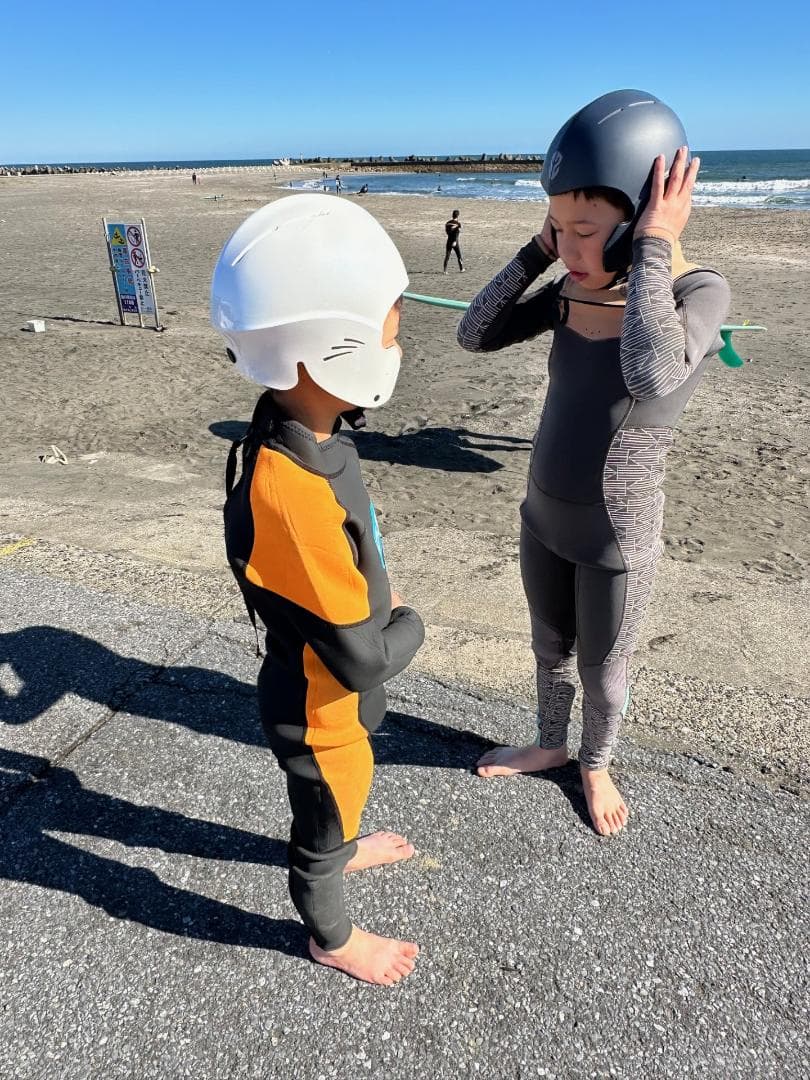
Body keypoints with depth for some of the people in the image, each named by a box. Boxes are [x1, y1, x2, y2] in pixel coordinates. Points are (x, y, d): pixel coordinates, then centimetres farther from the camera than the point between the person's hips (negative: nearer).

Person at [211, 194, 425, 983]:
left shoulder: (301, 436, -12)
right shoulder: (293, 498, -41)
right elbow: (363, 655, -31)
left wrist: (380, 610, -2)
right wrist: (411, 625, -13)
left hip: (328, 692, 7)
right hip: (321, 712, -7)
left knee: (339, 794, 35)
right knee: (320, 831, 22)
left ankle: (343, 845, 66)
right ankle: (332, 939, 51)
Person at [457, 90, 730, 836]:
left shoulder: (699, 293, -21)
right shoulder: (571, 294, -5)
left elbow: (651, 378, -41)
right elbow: (475, 335, -4)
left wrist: (654, 248, -32)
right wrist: (536, 252, -12)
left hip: (617, 540, -5)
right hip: (543, 517, 5)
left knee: (602, 672, 17)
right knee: (550, 648, 24)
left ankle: (596, 765, 46)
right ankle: (549, 746, 50)